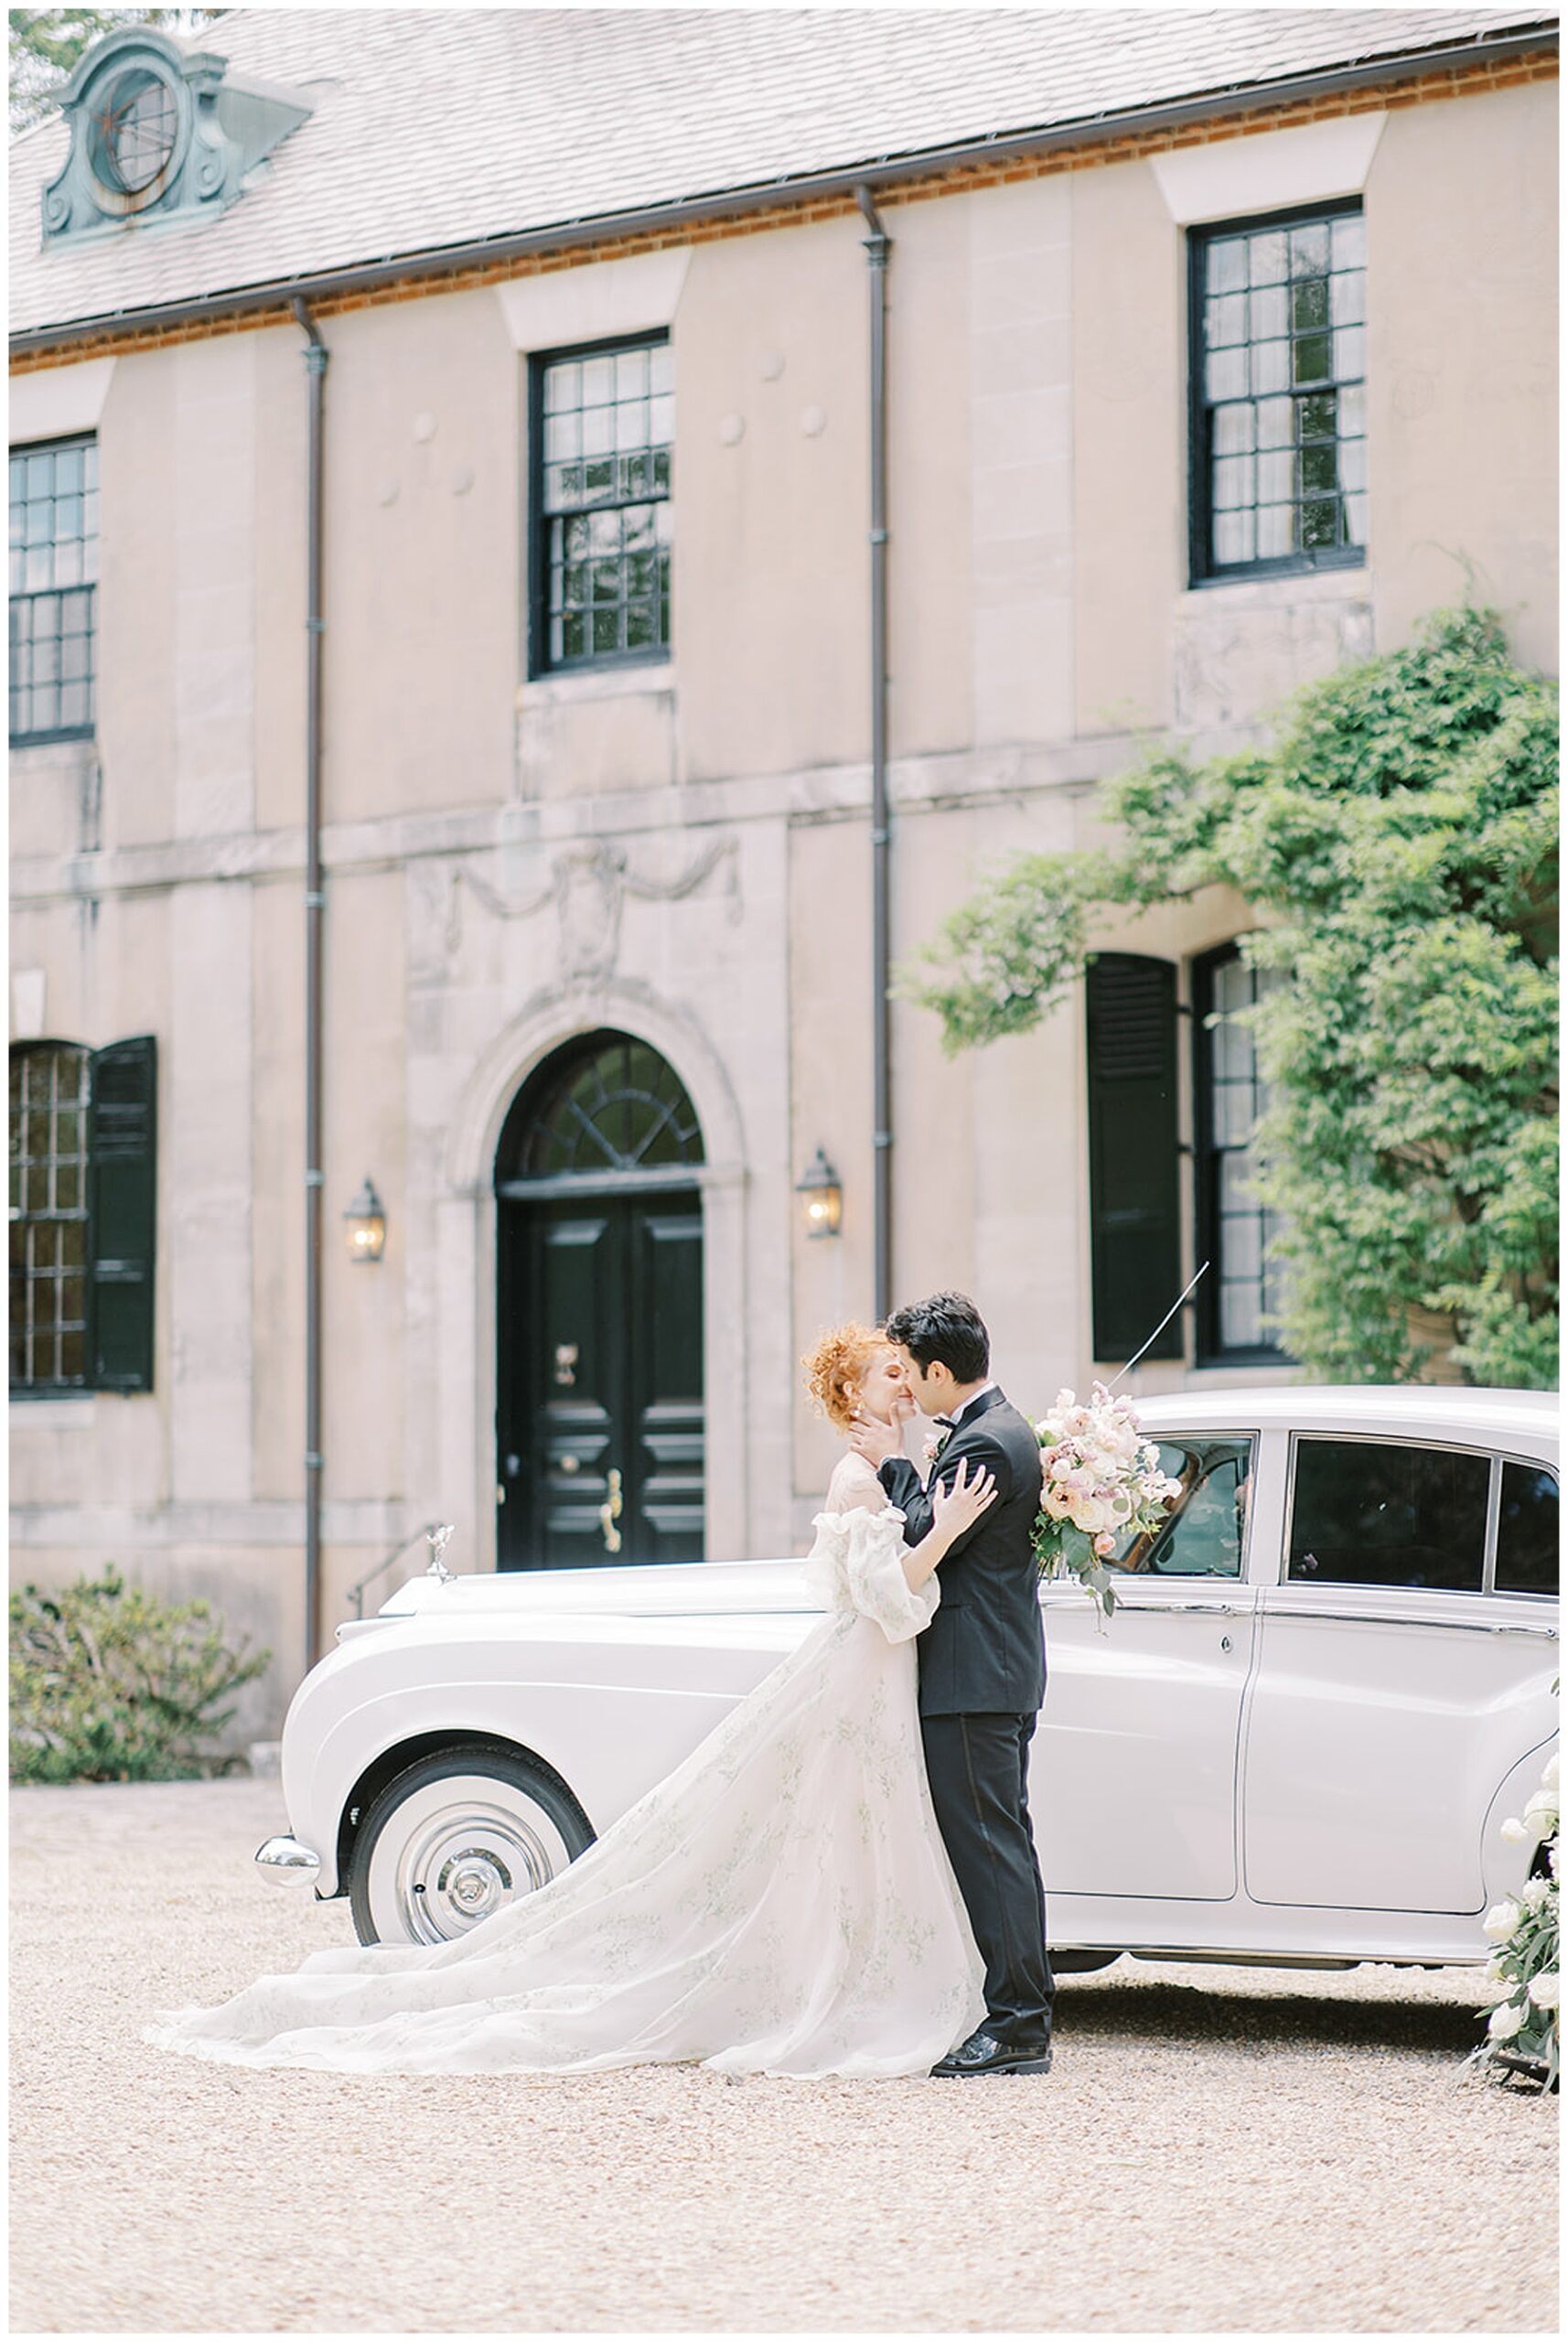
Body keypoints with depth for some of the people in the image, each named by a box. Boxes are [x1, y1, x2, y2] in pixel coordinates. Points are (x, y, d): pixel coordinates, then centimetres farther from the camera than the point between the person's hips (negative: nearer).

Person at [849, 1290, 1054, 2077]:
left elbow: (926, 1538, -17)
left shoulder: (984, 1443, -17)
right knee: (1002, 1843, 13)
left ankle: (1015, 2027, -6)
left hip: (974, 1681, -11)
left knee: (988, 1847, -8)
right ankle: (1025, 2017, 18)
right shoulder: (1004, 1430, 16)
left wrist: (893, 1464, -7)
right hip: (999, 1673, 11)